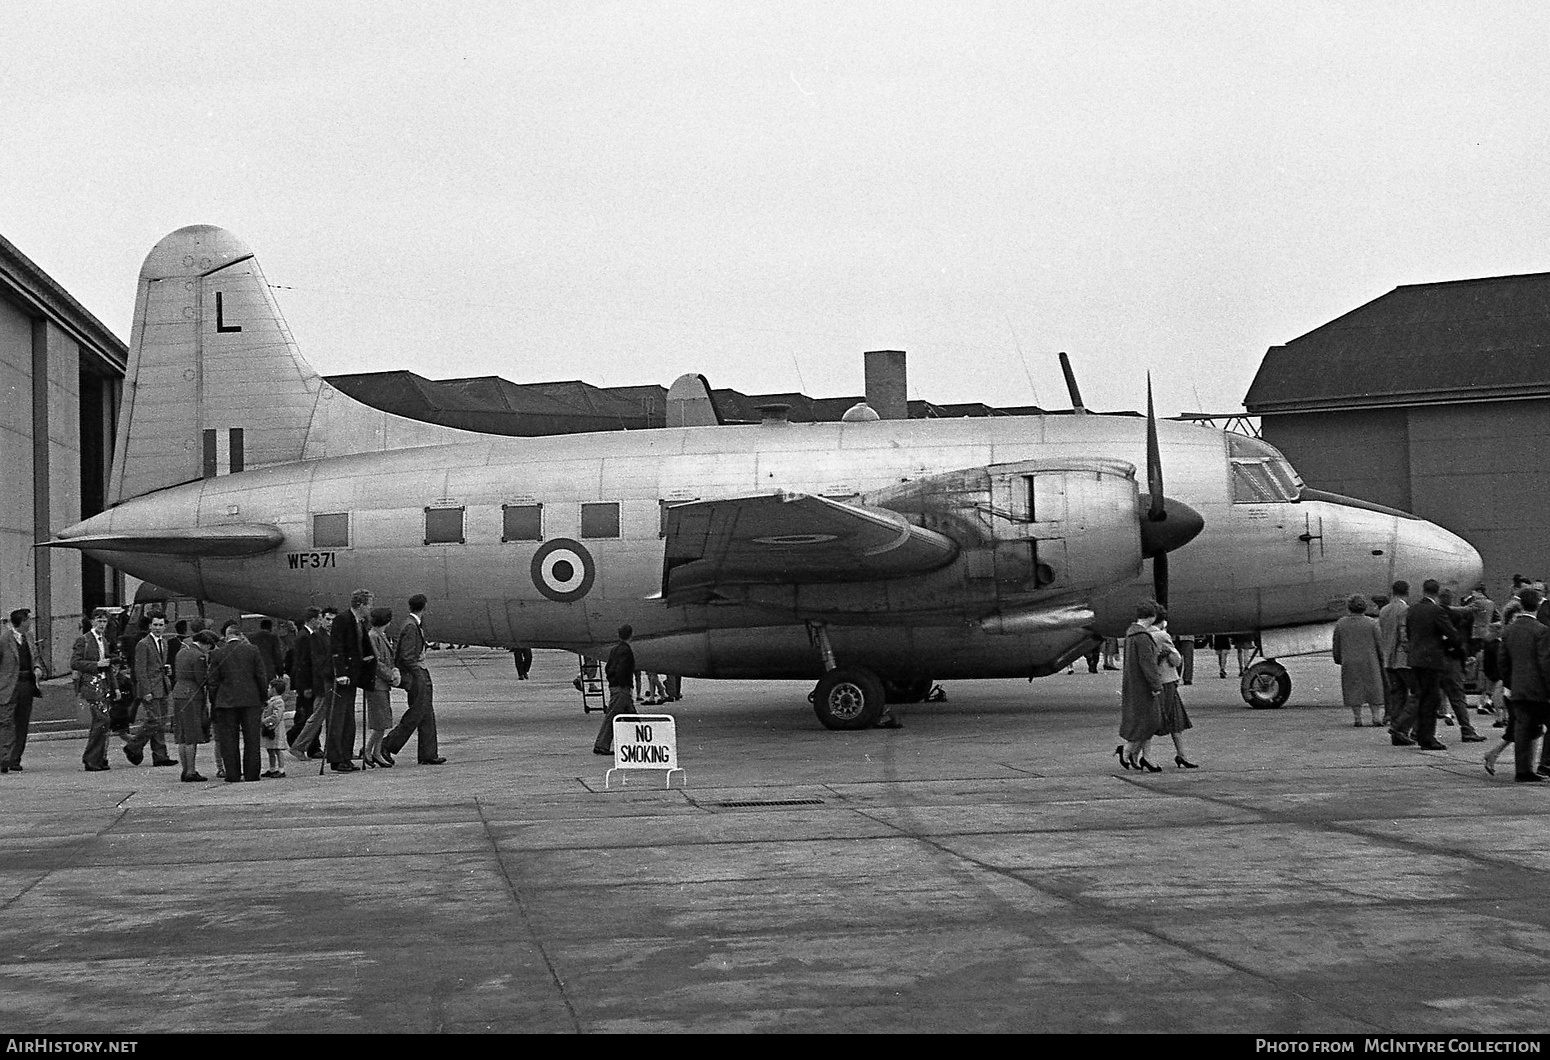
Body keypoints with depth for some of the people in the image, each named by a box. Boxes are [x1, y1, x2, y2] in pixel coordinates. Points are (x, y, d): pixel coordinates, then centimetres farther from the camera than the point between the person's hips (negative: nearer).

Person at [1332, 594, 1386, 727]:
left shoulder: (1340, 624, -1)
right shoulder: (1372, 623, -6)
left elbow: (1336, 646, 5)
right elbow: (1380, 644, -4)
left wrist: (1339, 661, 18)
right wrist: (1383, 660, 6)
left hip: (1349, 663, 1)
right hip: (1369, 661, -1)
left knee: (1354, 691, 7)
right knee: (1373, 687, 9)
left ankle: (1357, 718, 6)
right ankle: (1376, 716, 6)